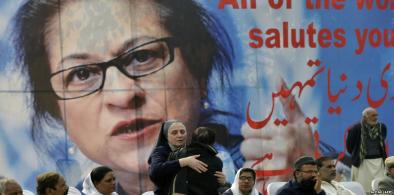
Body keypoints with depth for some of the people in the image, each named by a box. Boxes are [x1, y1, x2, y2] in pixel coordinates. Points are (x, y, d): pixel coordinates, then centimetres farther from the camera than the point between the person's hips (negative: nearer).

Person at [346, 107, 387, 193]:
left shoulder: (382, 127, 1)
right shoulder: (356, 128, -12)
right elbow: (349, 145, 1)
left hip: (379, 161, 4)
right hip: (362, 162, -3)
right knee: (363, 187, 1)